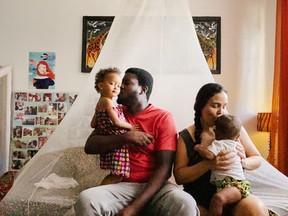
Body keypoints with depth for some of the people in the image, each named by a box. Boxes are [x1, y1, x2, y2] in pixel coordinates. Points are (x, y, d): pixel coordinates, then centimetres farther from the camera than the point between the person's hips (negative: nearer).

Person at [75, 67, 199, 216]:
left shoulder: (163, 117, -3)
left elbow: (165, 167, -10)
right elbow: (89, 146, -1)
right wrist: (126, 137, -14)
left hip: (156, 187, -2)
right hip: (122, 186, 2)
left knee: (185, 204, -33)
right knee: (85, 200, -28)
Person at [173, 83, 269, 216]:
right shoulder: (186, 137, -4)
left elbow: (257, 159, 10)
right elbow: (179, 176, -9)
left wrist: (244, 162, -14)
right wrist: (208, 164, -25)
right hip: (199, 199, 0)